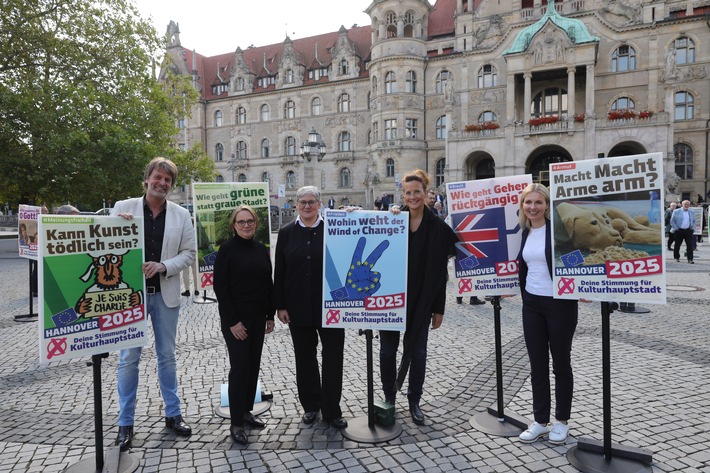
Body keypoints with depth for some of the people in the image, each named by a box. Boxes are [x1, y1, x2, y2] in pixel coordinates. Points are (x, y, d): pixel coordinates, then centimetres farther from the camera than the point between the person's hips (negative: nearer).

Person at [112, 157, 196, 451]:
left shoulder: (181, 214, 2)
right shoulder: (124, 207, -1)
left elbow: (189, 253, 2)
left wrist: (163, 266, -15)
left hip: (165, 293, 1)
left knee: (167, 356, 12)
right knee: (129, 358, 5)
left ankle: (173, 415, 26)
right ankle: (125, 423, 18)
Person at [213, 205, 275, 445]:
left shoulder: (262, 250, 7)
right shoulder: (227, 250, -9)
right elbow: (220, 287, -12)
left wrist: (270, 315, 8)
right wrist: (232, 321, -15)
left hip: (258, 317, 6)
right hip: (235, 319, -5)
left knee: (253, 365, 12)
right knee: (240, 367, -3)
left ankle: (246, 410, 28)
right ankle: (236, 423, 9)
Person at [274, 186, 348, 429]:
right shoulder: (287, 233, 3)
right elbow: (279, 271, 3)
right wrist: (280, 306, 0)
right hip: (298, 307, 2)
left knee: (333, 358, 5)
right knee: (305, 358, 13)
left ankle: (331, 410, 20)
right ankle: (311, 405, 30)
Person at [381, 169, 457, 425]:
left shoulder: (437, 226, -4)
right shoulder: (393, 219, -2)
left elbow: (439, 271, -3)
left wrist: (439, 308, -3)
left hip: (421, 299, -1)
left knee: (417, 352, 10)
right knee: (388, 350, 9)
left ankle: (414, 401, 28)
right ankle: (389, 398, 28)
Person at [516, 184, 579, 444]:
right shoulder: (524, 233, 6)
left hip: (560, 304, -5)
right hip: (531, 305, 5)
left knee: (560, 364, 10)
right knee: (537, 364, 11)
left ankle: (562, 421, 26)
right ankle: (540, 421, 24)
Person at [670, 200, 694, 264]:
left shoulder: (691, 213, 11)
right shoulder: (676, 211, 0)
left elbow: (694, 221, 20)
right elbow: (672, 221, -1)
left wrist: (692, 228, 6)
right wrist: (676, 228, -8)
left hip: (688, 231, 3)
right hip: (679, 231, -2)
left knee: (690, 245, -4)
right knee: (677, 245, 6)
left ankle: (690, 259, -3)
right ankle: (677, 258, 20)